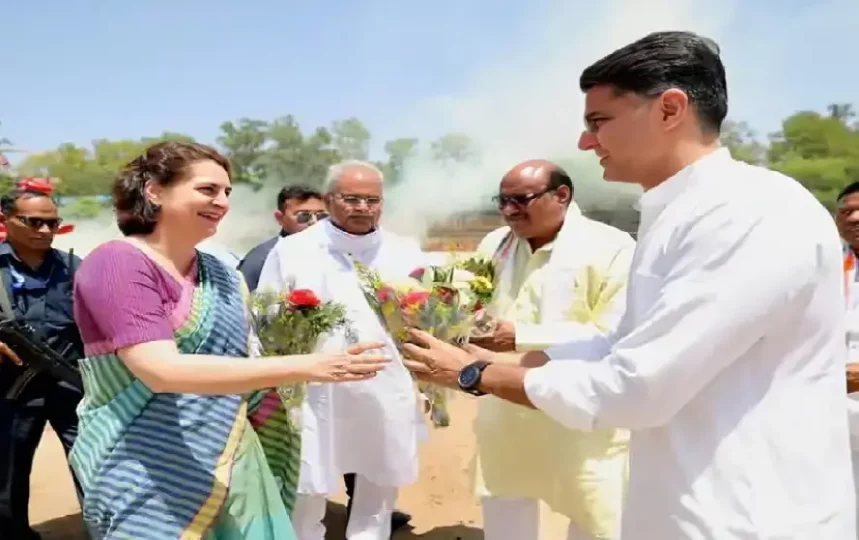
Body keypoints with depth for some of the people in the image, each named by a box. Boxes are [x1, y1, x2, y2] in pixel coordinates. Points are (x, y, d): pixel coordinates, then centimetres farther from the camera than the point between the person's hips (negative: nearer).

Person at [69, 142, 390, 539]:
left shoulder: (222, 274, 4)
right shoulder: (116, 263, -15)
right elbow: (161, 370, -28)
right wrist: (304, 367, -33)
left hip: (232, 468, 6)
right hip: (150, 478, -6)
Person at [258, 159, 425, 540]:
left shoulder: (405, 253, 7)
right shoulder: (291, 250, 1)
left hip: (387, 400, 3)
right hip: (315, 397, -2)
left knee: (378, 497, 17)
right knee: (305, 499, 5)